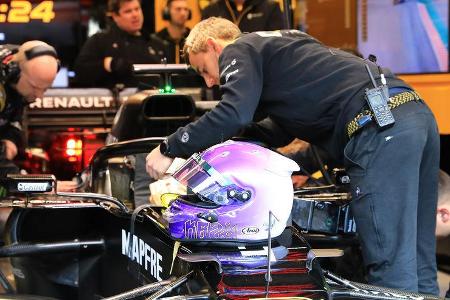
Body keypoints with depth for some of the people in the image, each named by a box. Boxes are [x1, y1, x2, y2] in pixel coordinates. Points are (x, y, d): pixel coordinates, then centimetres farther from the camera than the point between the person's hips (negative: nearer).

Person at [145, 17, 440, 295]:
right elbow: (278, 132, 41)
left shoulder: (239, 51, 7)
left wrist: (169, 149, -2)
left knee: (392, 269, -10)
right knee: (416, 266, 10)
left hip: (380, 127, -9)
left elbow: (234, 114, -12)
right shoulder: (278, 44, 35)